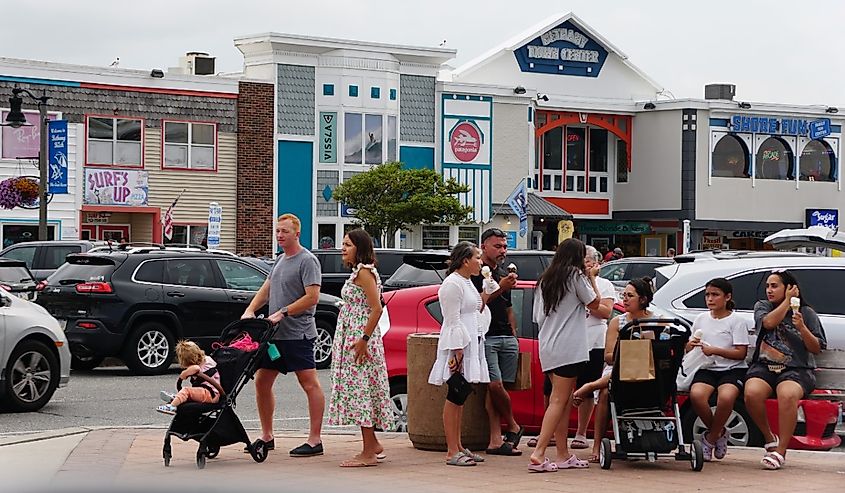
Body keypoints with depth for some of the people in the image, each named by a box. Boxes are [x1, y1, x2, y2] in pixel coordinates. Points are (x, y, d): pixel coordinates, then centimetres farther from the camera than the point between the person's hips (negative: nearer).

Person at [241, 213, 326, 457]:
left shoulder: (307, 261, -9)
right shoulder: (280, 260, 18)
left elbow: (312, 297, -17)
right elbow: (266, 289, 23)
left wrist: (282, 313, -17)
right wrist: (250, 311, 7)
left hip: (297, 334, -10)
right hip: (274, 334, 10)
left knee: (310, 384, -6)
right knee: (262, 382, 10)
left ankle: (315, 440, -5)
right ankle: (267, 436, 20)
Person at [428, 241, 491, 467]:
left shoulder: (467, 283, 19)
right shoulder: (452, 284, -12)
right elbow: (453, 321, -18)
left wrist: (487, 293, 15)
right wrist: (457, 351, -21)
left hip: (470, 345, 10)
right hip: (458, 348, -10)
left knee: (460, 397, 12)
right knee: (455, 397, -9)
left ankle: (458, 447, 16)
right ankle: (452, 452, -9)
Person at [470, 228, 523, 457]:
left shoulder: (503, 274, 23)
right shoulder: (475, 272, -1)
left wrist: (514, 333, 21)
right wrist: (499, 289, -17)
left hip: (507, 337, 6)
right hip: (485, 336, -6)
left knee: (497, 389, 1)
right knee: (495, 385, -16)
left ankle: (496, 440, -1)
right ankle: (513, 427, 1)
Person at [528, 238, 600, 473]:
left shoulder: (545, 280, 15)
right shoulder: (576, 275, -5)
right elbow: (594, 303, 3)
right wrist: (591, 278, 16)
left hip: (547, 347, 7)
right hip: (568, 347, -7)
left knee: (562, 400, 12)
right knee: (559, 401, -8)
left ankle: (563, 455, 12)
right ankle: (539, 454, -16)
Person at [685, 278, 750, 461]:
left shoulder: (737, 321, 2)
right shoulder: (701, 319, 16)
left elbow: (741, 353, -6)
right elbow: (689, 350, 21)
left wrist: (714, 350, -16)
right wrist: (691, 345, -4)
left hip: (732, 369, -3)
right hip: (706, 369, 4)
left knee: (726, 397, -37)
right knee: (696, 394, -31)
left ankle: (710, 438, -12)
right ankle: (718, 434, -5)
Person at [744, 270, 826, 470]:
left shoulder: (807, 313, 12)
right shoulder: (762, 306, 17)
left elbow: (817, 349, 6)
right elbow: (768, 323, -7)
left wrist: (802, 329, -9)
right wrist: (787, 301, 0)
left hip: (796, 370, -2)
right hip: (764, 367, 2)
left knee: (787, 394, -38)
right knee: (752, 393, -32)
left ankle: (780, 451, -31)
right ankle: (770, 439, -6)